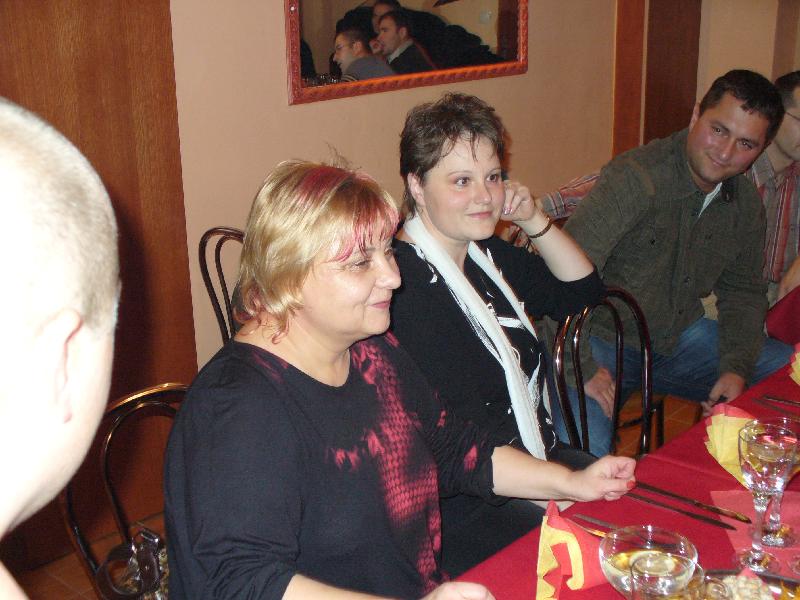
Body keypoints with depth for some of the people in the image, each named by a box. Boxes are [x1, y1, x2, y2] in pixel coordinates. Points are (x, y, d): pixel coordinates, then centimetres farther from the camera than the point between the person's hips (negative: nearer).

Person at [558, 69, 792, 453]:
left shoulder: (746, 205, 3)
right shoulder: (636, 179, -23)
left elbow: (743, 291, 15)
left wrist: (736, 367, -1)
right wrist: (581, 370, -28)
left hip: (682, 337, 8)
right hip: (603, 339, -7)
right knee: (583, 452, -32)